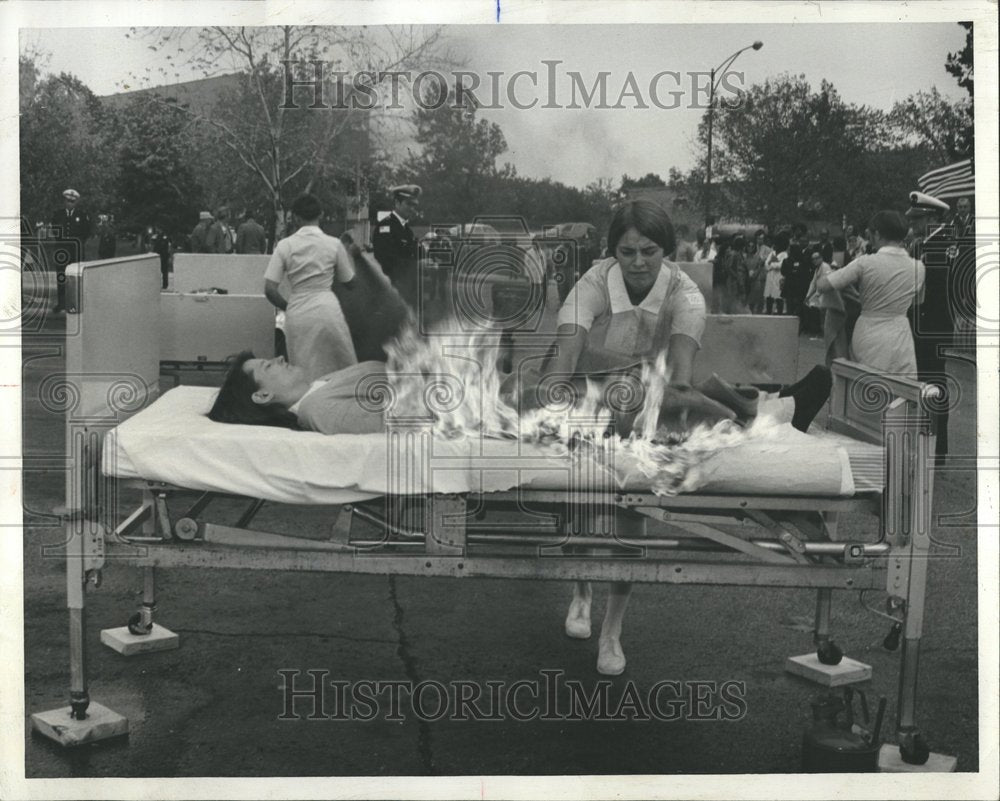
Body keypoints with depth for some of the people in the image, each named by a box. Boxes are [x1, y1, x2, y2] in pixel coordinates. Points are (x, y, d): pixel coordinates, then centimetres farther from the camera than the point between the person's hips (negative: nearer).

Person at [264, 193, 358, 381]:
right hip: (327, 310, -1)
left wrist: (287, 307, 14)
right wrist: (348, 253, 24)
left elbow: (269, 289, -3)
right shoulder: (334, 244, -2)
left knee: (304, 375, 8)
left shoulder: (285, 245, 0)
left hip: (297, 314, 1)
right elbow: (347, 281, 10)